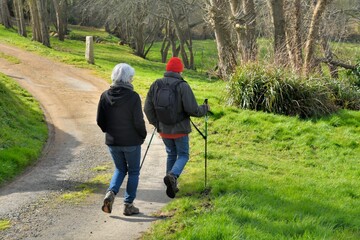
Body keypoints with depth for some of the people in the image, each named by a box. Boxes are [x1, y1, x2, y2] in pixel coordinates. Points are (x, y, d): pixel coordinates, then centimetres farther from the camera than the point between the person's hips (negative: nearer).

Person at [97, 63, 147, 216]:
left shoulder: (105, 96, -4)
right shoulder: (133, 97, -16)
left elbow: (100, 120, 1)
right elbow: (138, 121, -15)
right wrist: (143, 135, 3)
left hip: (112, 141, 4)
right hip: (131, 142, -4)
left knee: (120, 169, 22)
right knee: (133, 172, 13)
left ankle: (111, 192, -2)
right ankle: (128, 205, 15)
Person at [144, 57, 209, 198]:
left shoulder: (155, 85, -1)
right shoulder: (183, 86, -16)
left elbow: (148, 108, -1)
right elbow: (192, 110, -18)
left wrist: (156, 123, 10)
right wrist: (205, 108, 2)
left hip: (163, 129, 4)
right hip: (180, 129, -4)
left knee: (171, 154, 21)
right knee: (183, 155, 11)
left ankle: (171, 185, 20)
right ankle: (172, 176, -15)